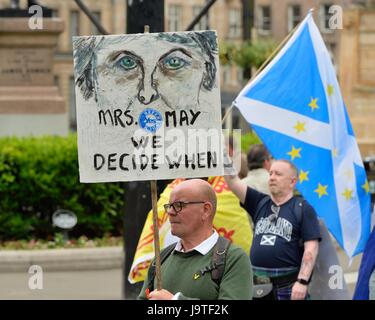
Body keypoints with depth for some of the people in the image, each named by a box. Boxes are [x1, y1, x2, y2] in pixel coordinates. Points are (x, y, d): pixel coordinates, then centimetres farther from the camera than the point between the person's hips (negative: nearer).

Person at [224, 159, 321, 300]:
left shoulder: (303, 209, 0)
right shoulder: (259, 203, 14)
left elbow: (311, 248, -7)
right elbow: (232, 181, 6)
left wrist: (302, 282, -16)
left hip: (289, 285, -5)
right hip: (258, 285, 5)